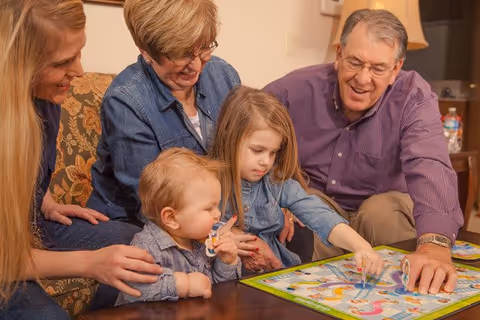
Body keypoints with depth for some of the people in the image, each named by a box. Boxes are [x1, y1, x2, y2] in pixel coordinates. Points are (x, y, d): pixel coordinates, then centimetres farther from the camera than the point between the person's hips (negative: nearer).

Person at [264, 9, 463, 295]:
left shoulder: (414, 98, -19)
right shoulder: (295, 90, -17)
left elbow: (430, 167, -36)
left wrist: (435, 242, -54)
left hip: (381, 204, 0)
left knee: (384, 213, -31)